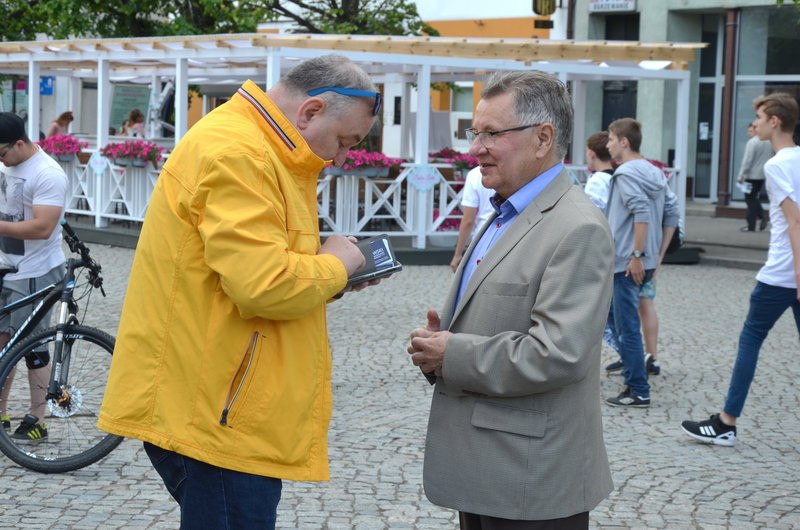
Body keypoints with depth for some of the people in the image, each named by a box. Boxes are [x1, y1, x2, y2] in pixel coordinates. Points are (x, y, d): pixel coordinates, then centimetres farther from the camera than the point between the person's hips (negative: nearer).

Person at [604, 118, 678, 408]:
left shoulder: (626, 173, -13)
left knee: (627, 328, -3)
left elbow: (642, 213, -25)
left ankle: (639, 392, 2)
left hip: (627, 263, -9)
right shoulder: (654, 172, 13)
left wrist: (636, 256, -23)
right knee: (613, 316, 20)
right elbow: (672, 213, 13)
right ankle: (633, 379, 22)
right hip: (646, 262, 9)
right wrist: (659, 254, 15)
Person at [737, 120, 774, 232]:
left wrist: (741, 176, -12)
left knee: (751, 200, 1)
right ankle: (762, 216, 1)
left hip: (752, 176, -7)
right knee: (754, 198, 21)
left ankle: (751, 226, 3)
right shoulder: (769, 143, 9)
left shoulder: (752, 142, -14)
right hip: (763, 176, 7)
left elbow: (747, 161, -16)